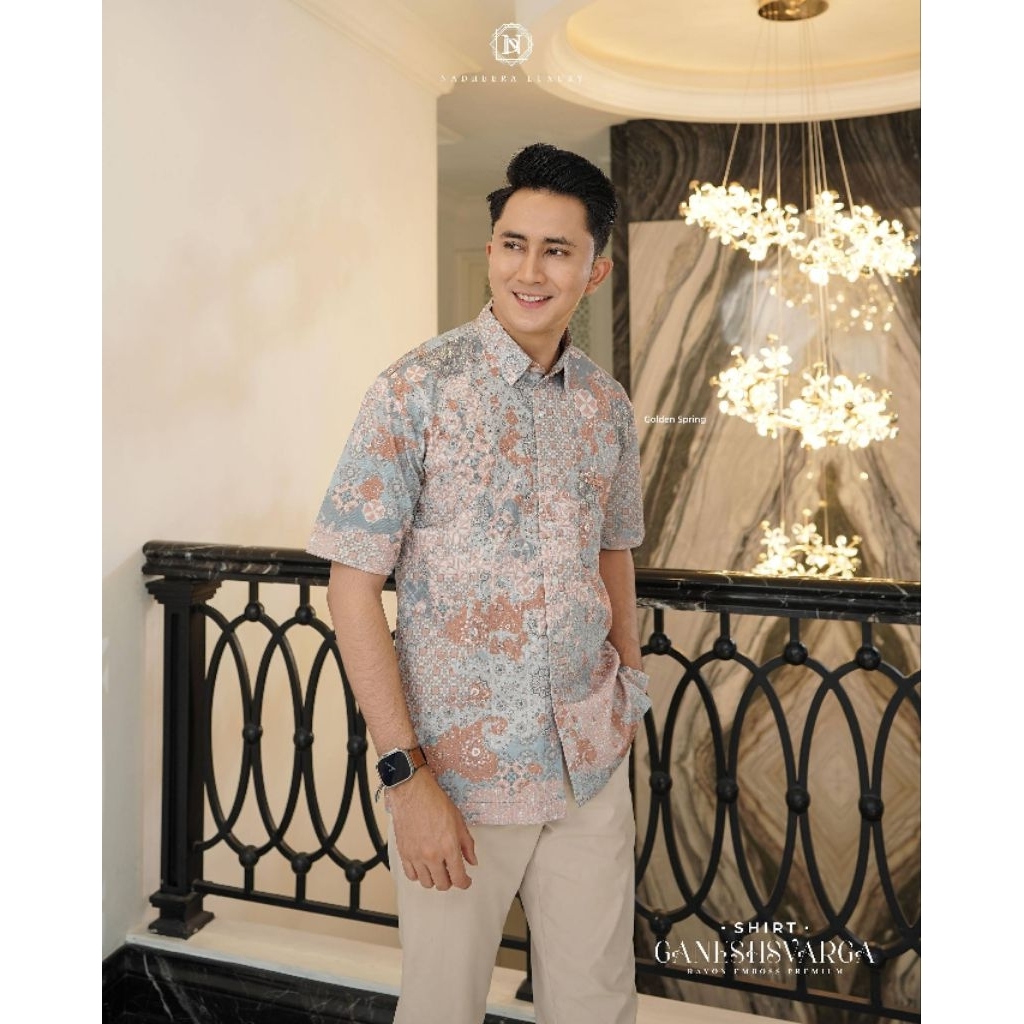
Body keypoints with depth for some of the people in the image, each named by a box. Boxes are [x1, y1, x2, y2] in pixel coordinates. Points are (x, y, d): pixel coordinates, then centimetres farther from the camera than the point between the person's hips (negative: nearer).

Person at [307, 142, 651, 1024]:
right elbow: (354, 585, -13)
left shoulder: (608, 405, 3)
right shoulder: (417, 390, -12)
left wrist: (631, 690, 11)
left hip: (592, 762, 4)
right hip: (459, 766, -4)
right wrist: (407, 776, -15)